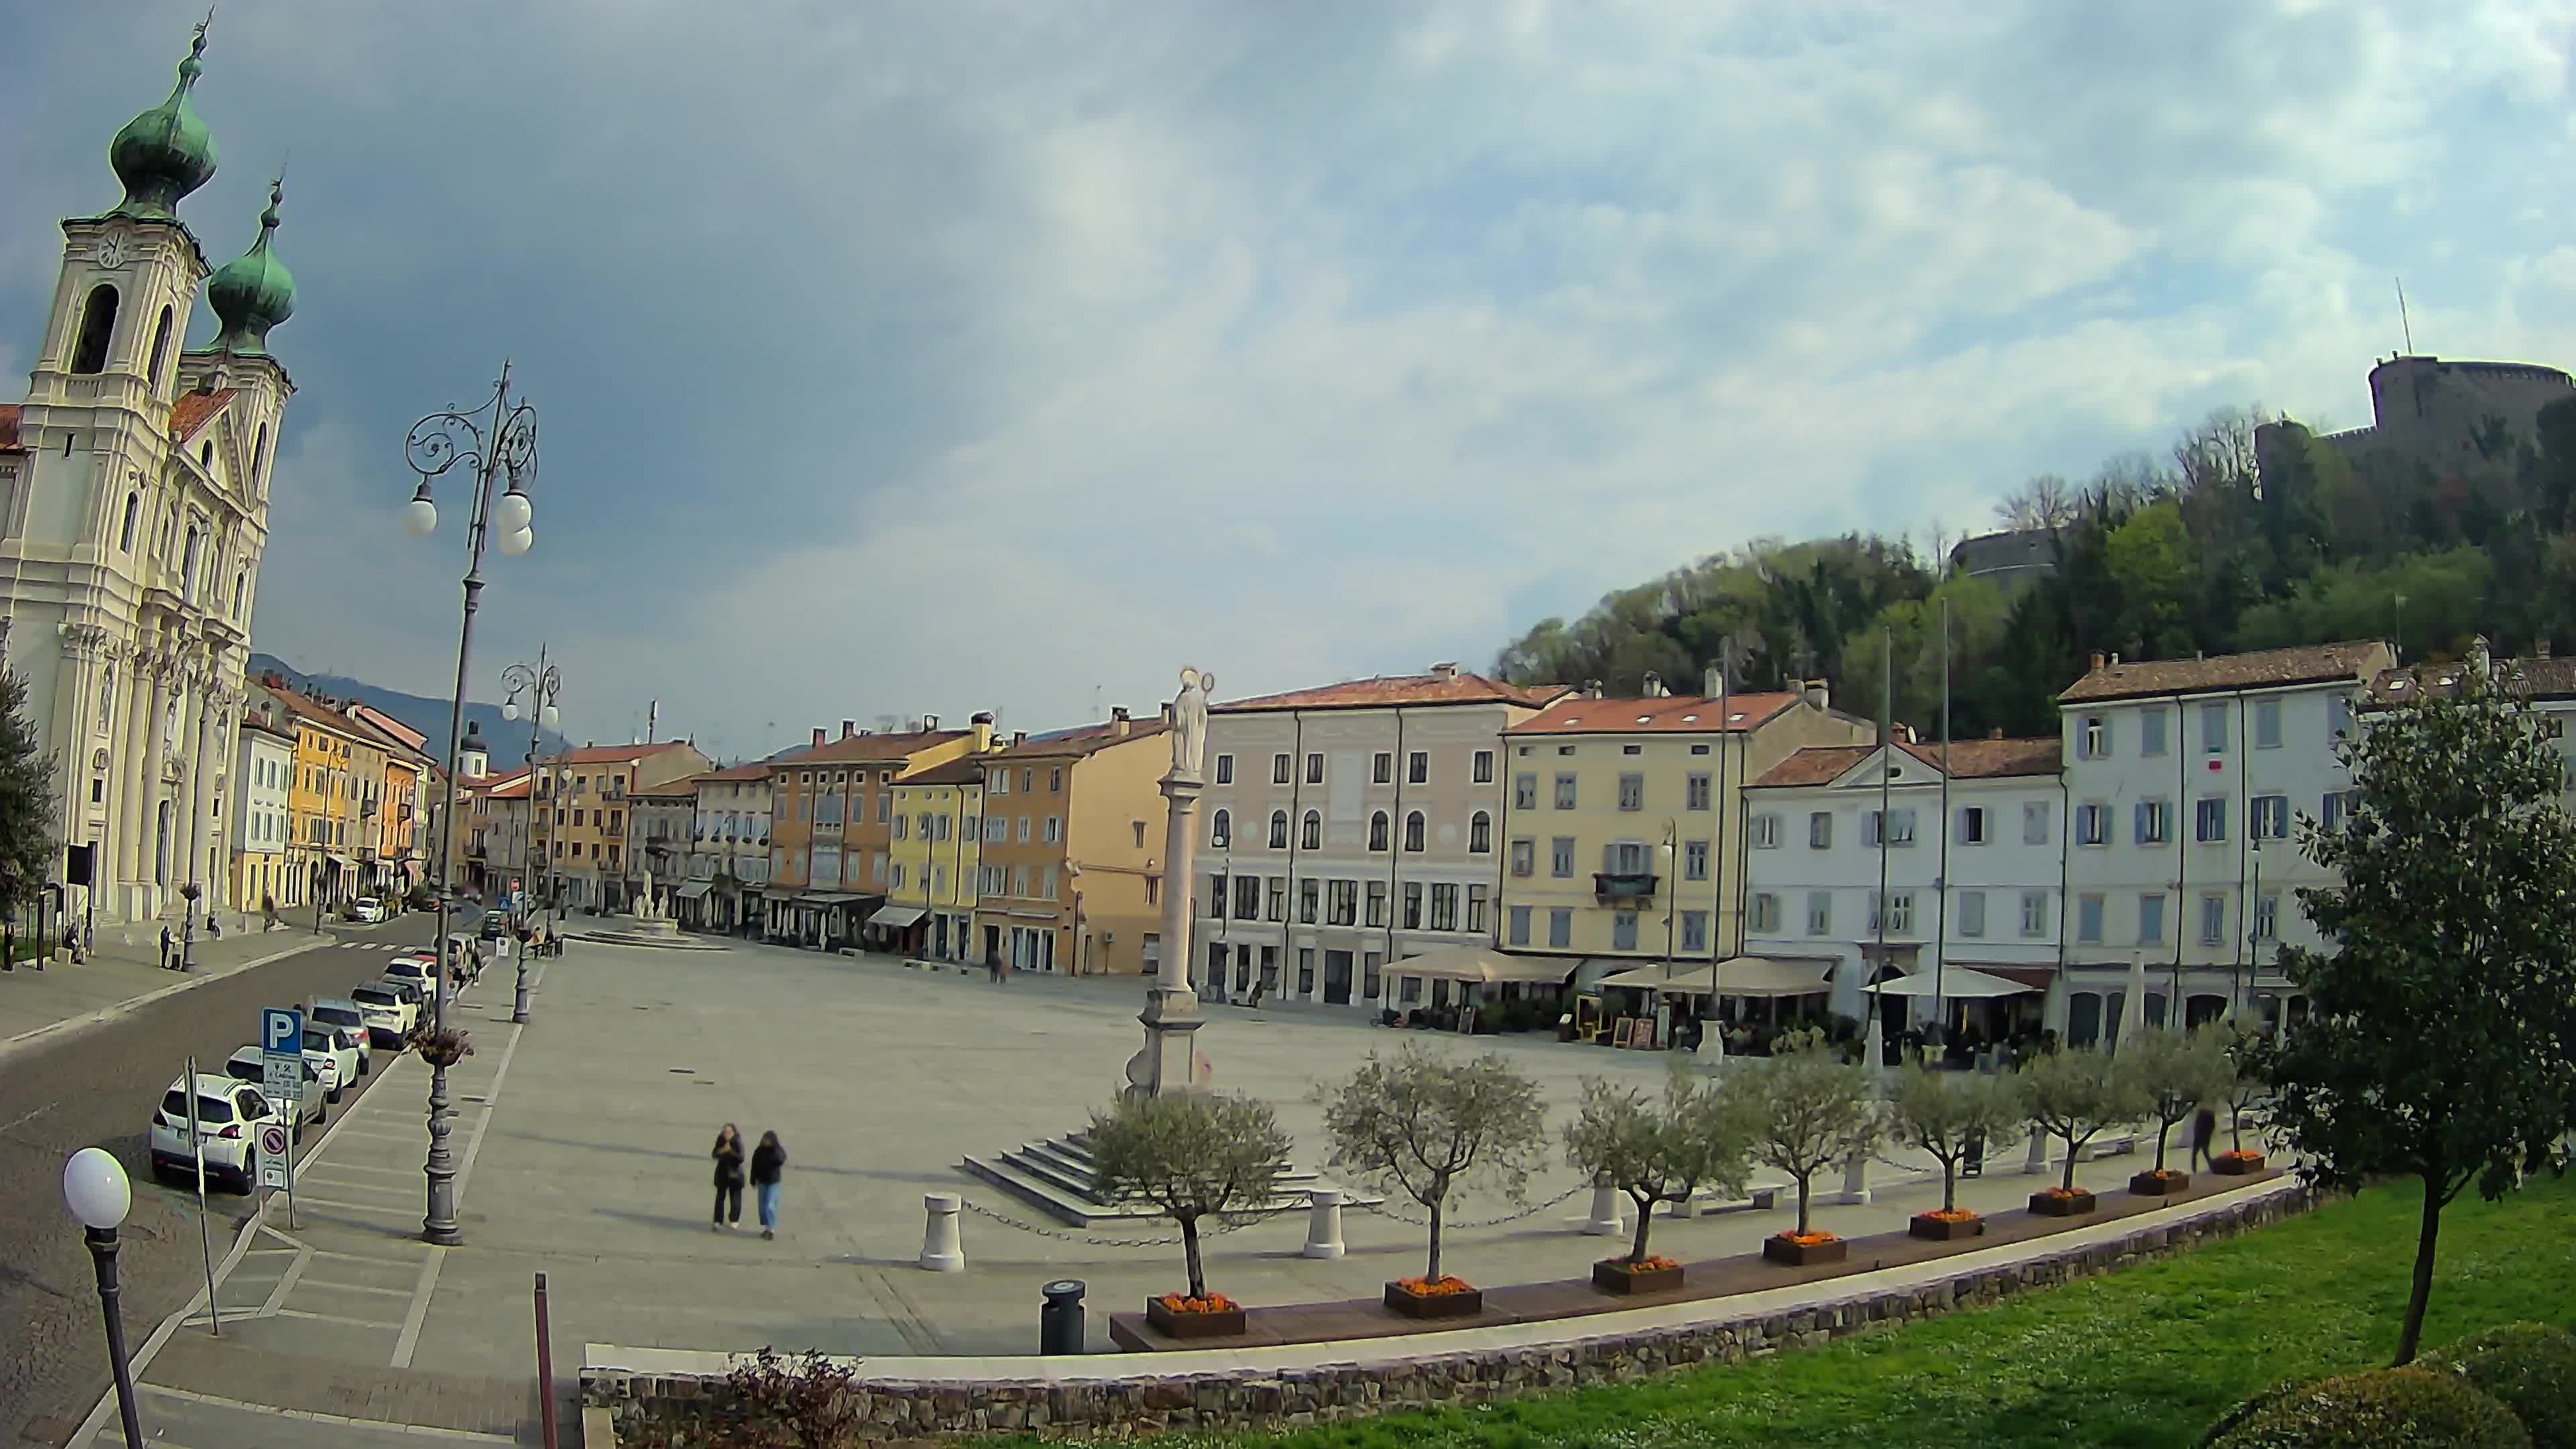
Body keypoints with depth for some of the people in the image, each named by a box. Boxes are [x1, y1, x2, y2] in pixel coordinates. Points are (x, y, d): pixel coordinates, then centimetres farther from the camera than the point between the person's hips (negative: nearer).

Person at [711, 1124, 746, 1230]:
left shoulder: (738, 1143, -16)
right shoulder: (721, 1141, -5)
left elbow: (741, 1158, -22)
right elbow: (714, 1155, -2)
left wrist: (731, 1151, -35)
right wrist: (721, 1151, -23)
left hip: (735, 1174, -2)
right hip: (722, 1173, 2)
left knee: (735, 1199, 8)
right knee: (720, 1198, -2)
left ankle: (734, 1220, 26)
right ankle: (718, 1221, 0)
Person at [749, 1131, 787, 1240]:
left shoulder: (779, 1151, -10)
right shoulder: (759, 1151, -1)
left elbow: (781, 1161, -30)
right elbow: (754, 1167, 6)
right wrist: (753, 1182, 7)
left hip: (773, 1182, -4)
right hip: (762, 1182, 4)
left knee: (770, 1206, -9)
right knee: (763, 1207, 7)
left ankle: (772, 1230, -2)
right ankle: (766, 1228, 18)